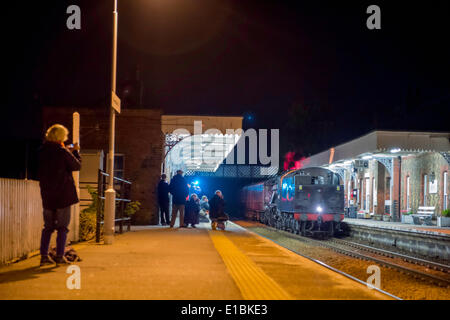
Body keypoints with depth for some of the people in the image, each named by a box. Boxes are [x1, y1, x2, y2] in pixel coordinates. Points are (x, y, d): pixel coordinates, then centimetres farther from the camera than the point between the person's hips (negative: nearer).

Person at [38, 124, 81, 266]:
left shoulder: (42, 151, 4)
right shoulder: (63, 152, -13)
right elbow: (77, 166, -4)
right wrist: (75, 152, 10)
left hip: (47, 195, 5)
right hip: (63, 194, -5)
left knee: (48, 226, 12)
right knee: (62, 226, 3)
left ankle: (44, 256, 9)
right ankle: (60, 256, 1)